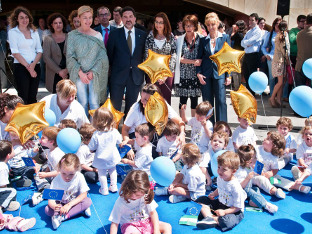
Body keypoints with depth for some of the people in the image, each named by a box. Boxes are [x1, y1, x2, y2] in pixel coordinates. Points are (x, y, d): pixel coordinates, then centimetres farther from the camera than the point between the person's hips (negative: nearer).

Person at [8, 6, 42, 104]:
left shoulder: (34, 32, 15)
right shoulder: (13, 32, 3)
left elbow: (40, 51, 8)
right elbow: (15, 52, -6)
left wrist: (33, 64, -10)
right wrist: (28, 66, -13)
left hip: (35, 66, 4)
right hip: (21, 67, -4)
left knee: (33, 97, 5)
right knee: (23, 97, -5)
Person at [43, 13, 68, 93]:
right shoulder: (48, 39, 7)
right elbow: (46, 58, -1)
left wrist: (67, 69, -10)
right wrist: (59, 71, -9)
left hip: (69, 73, 0)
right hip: (55, 75, 0)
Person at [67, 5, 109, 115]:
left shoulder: (97, 35, 8)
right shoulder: (72, 35, 5)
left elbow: (102, 56, 4)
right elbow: (69, 57, 1)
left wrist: (93, 72, -7)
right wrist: (80, 72, -10)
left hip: (95, 74, 1)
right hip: (79, 74, -1)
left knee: (94, 103, -4)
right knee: (83, 102, -3)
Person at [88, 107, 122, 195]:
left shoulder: (96, 135, -25)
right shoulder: (114, 131, -15)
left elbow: (91, 148, -16)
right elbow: (119, 141, 3)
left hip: (101, 159, -3)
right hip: (112, 157, 4)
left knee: (102, 173, 15)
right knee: (112, 170, 25)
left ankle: (104, 190, 25)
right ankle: (113, 187, 34)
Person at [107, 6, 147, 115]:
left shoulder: (142, 35, 6)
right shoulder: (114, 34, 1)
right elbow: (109, 54, 5)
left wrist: (142, 71, 2)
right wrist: (113, 67, 3)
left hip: (136, 76, 2)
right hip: (118, 75, -1)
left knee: (131, 106, 11)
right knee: (115, 106, 1)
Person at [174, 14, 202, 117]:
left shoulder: (200, 38, 2)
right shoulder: (180, 39, 5)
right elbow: (179, 58, -2)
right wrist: (193, 61, -12)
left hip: (195, 74, 0)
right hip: (183, 74, 0)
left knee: (194, 99, 6)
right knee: (183, 99, 1)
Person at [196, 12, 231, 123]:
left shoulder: (225, 37, 5)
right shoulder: (203, 40, 8)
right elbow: (199, 57, 10)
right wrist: (198, 73, -4)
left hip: (219, 73, -2)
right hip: (206, 75, 2)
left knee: (221, 101, -5)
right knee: (207, 102, 6)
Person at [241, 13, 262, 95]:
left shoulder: (258, 31, -6)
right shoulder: (248, 31, 19)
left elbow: (250, 41, -16)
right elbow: (242, 43, 11)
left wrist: (245, 42, 3)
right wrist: (247, 44, -8)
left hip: (253, 55, -8)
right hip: (246, 55, 8)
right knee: (245, 74, 14)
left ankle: (251, 94, 7)